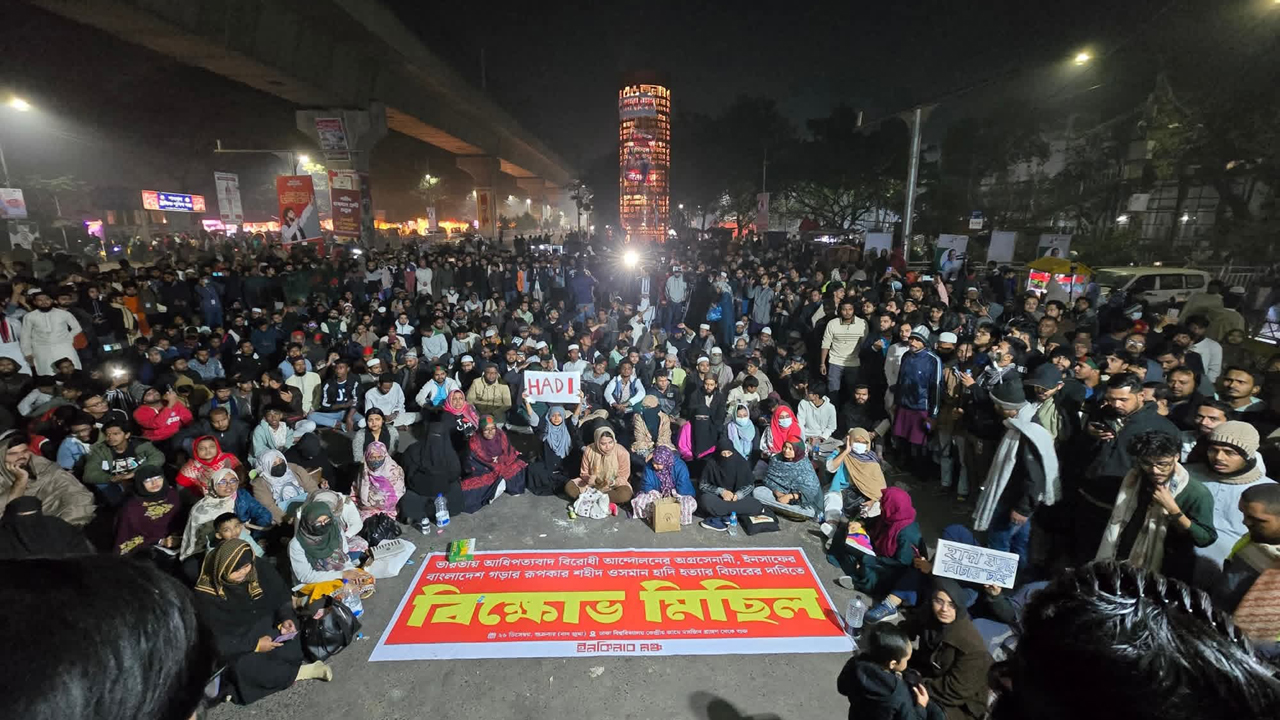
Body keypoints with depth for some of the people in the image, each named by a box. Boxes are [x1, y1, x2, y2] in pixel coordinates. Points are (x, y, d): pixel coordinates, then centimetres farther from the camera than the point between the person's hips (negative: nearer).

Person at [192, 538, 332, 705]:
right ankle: (303, 672, -16)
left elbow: (281, 596, -2)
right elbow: (217, 637, -16)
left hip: (267, 626, 3)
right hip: (234, 644, -2)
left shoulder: (260, 568, -16)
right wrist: (254, 645, -23)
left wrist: (286, 618, -19)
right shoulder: (205, 595, -20)